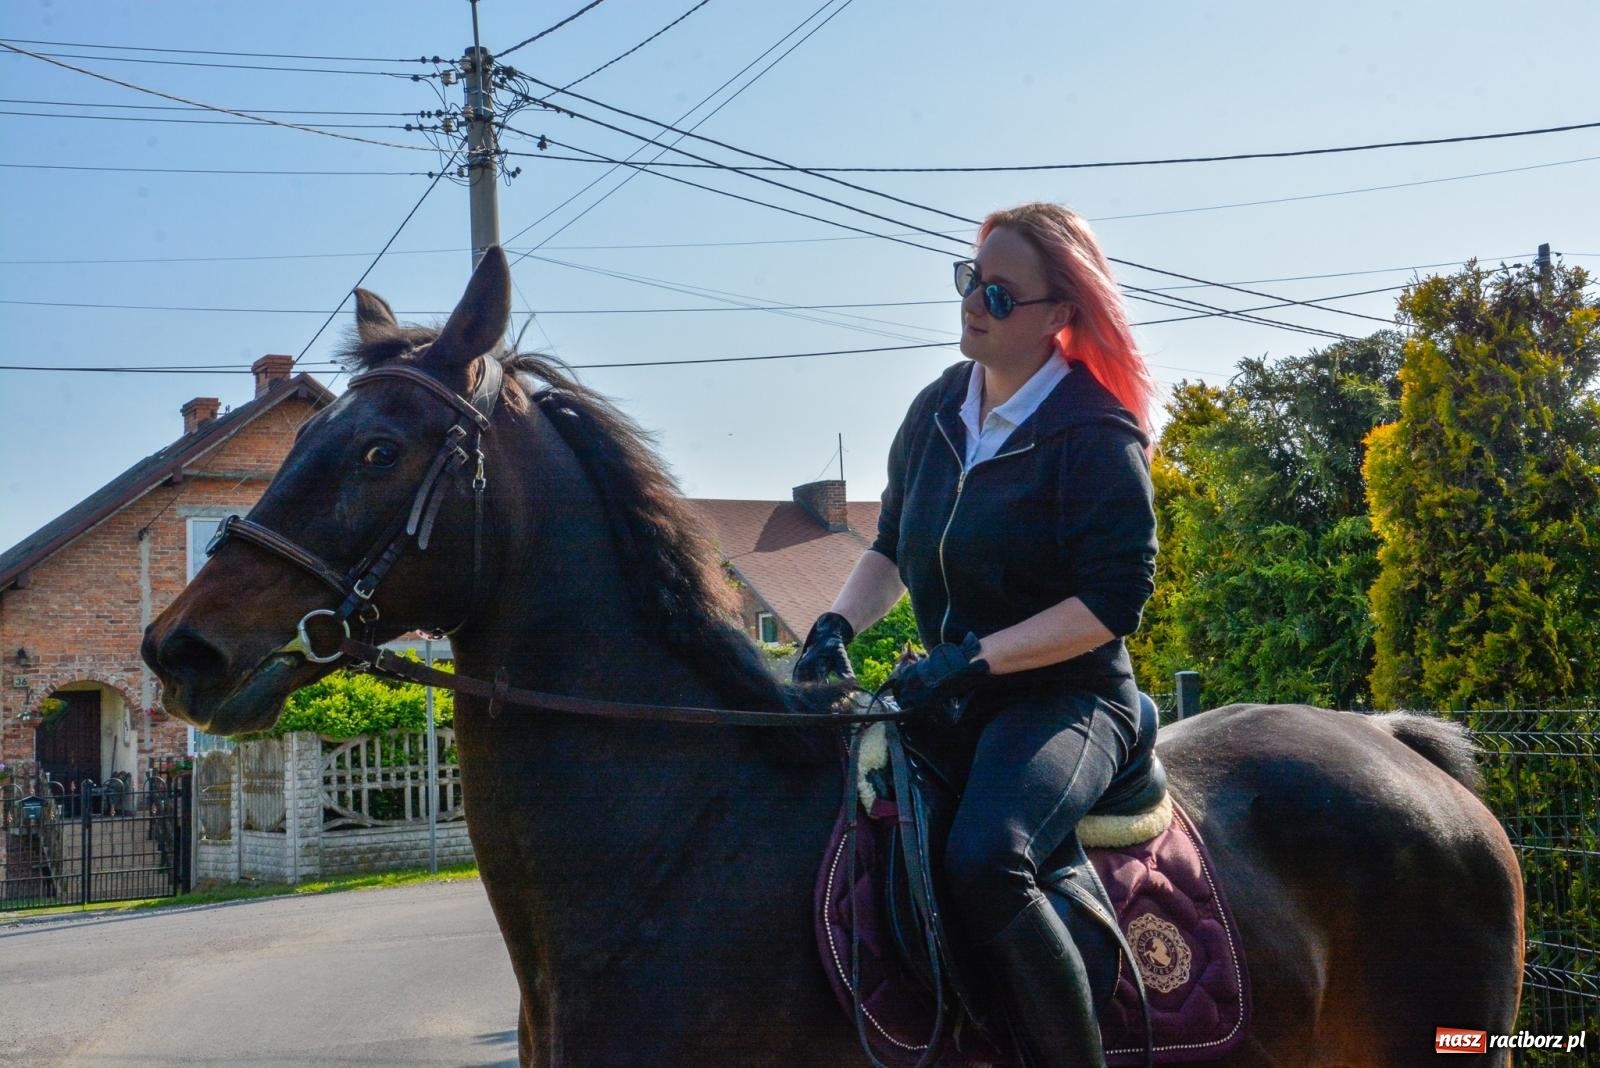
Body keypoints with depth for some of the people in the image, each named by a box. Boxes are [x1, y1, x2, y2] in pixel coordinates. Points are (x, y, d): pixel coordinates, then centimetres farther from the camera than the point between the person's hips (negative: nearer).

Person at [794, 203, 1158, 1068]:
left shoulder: (1096, 436, -13)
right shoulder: (938, 411, 7)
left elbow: (1115, 601, -18)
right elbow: (893, 545, 19)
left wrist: (971, 659, -24)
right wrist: (837, 625, 0)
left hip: (1068, 700, -8)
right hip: (947, 700, 8)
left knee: (983, 860, -36)